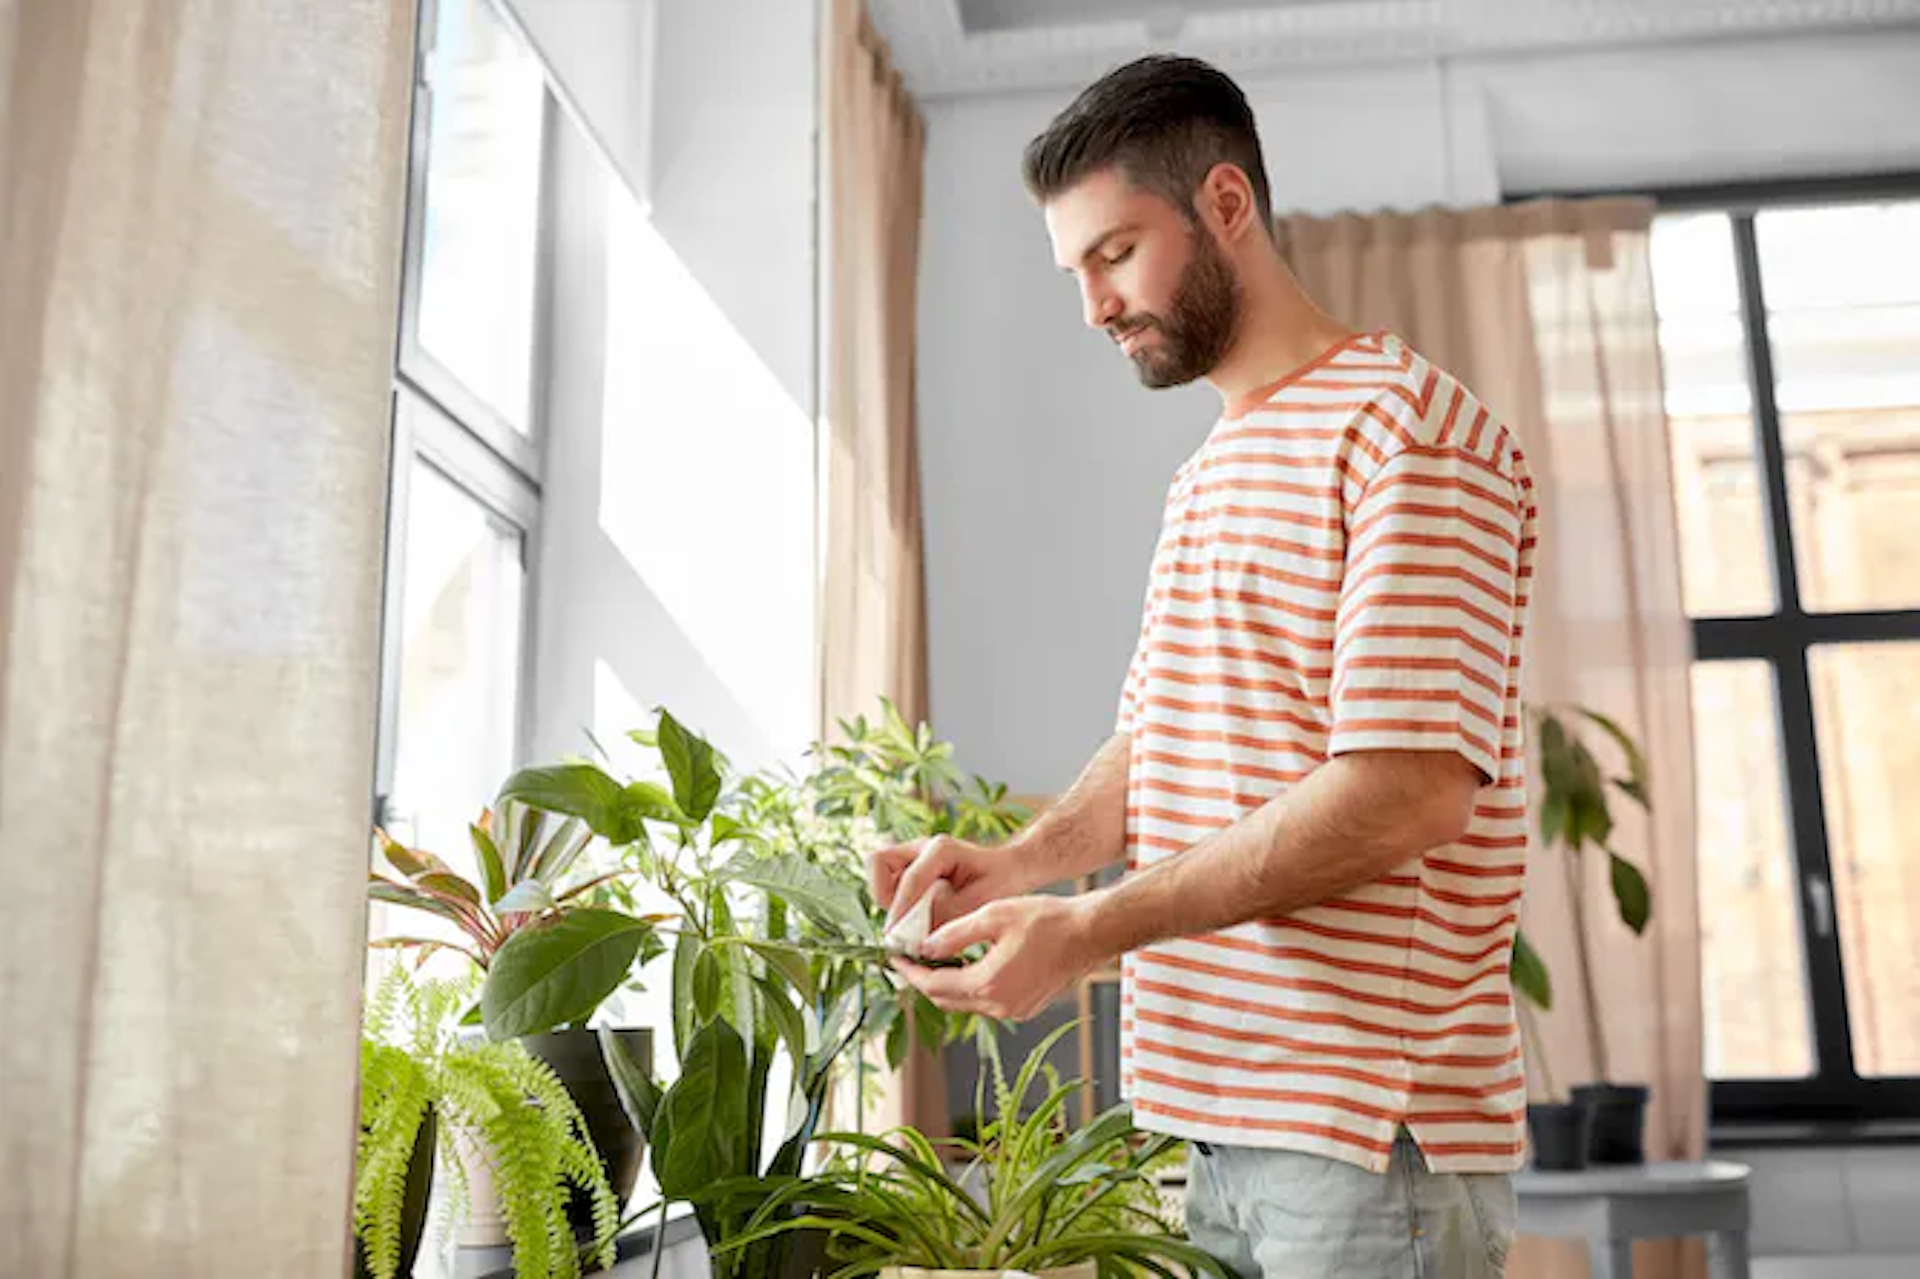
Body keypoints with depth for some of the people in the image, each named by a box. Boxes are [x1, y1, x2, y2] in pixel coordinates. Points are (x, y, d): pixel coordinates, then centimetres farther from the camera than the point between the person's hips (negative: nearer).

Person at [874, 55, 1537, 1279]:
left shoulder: (1411, 431, -12)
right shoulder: (1203, 477, 16)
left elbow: (1408, 792, -21)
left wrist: (1090, 930, -22)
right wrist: (1021, 861, -2)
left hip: (1372, 1132, -7)